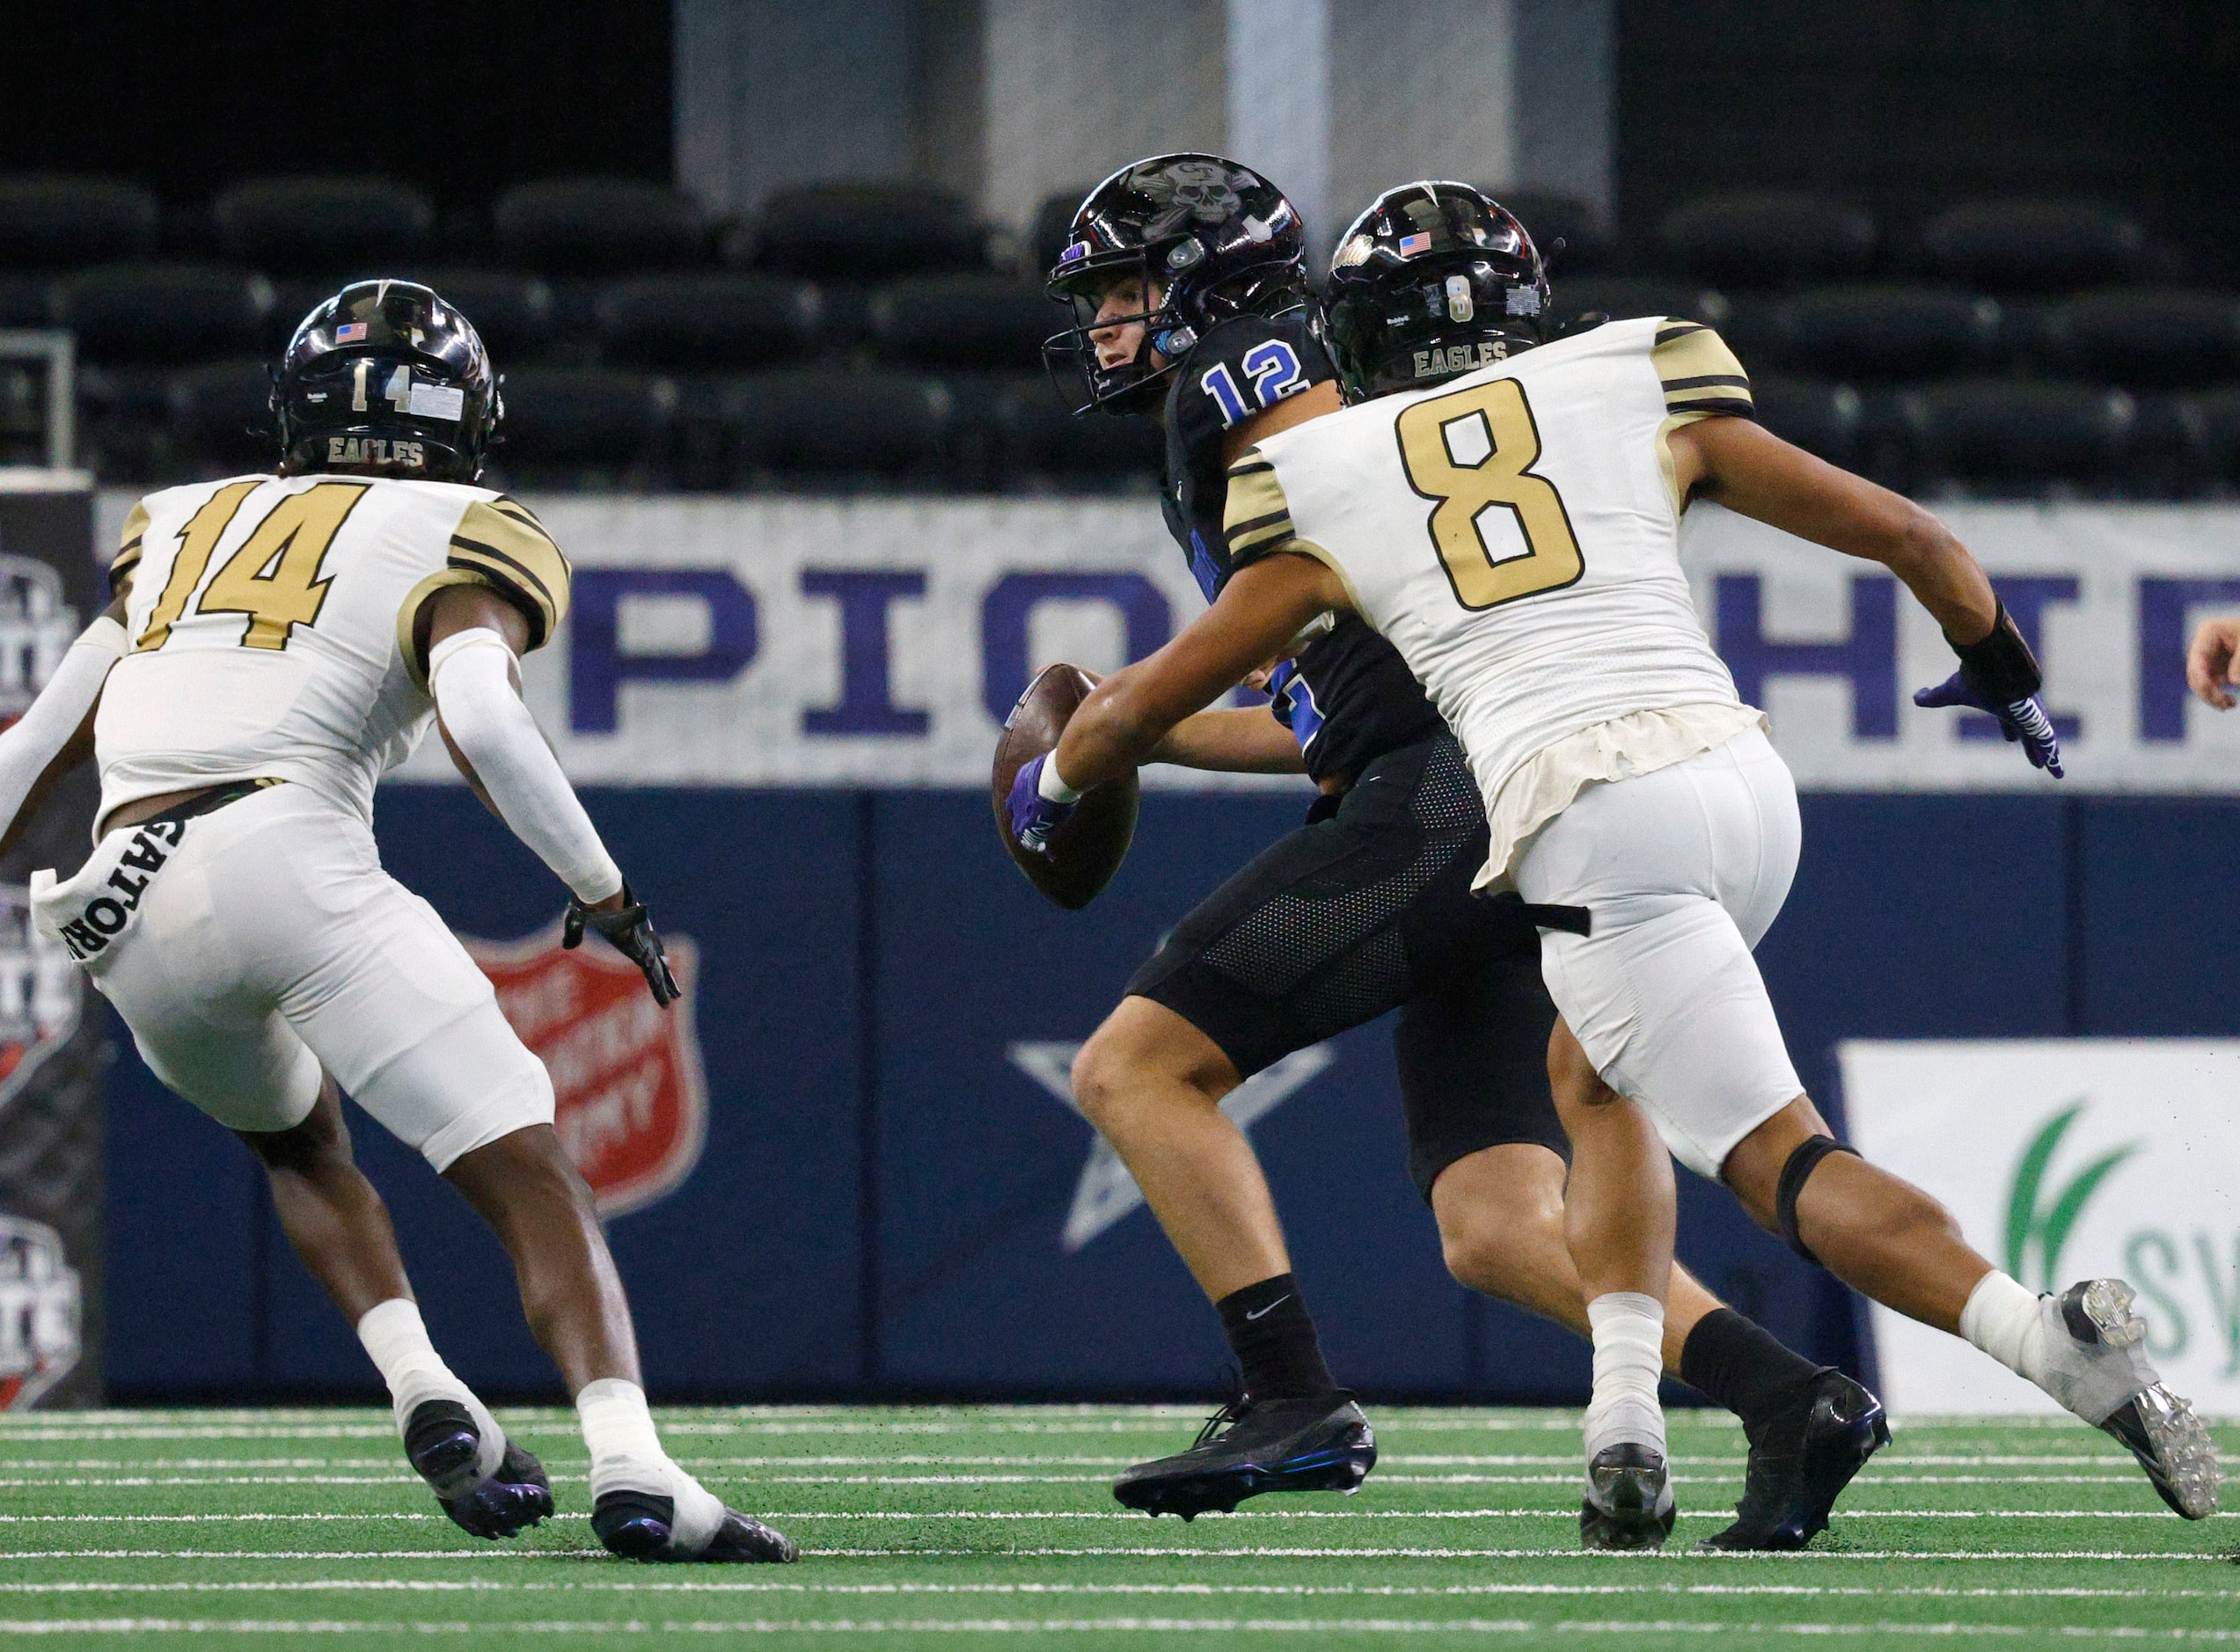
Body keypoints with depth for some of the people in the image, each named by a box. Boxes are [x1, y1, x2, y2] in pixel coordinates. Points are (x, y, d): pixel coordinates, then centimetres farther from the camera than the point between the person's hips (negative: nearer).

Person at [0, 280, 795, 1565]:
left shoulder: (184, 525, 29)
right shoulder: (459, 544, 12)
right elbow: (480, 718, -8)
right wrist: (605, 891, 2)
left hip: (130, 915, 5)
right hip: (290, 859, -5)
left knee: (301, 1140, 32)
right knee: (530, 1174, -5)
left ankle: (423, 1388, 9)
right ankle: (633, 1469, -26)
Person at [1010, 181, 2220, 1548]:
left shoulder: (1324, 491, 15)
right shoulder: (1639, 392, 18)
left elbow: (1141, 706, 24)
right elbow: (1901, 533, 20)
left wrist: (1057, 782, 46)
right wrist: (2001, 668, 39)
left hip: (1591, 825, -3)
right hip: (1744, 775, 3)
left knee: (1783, 1162, -3)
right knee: (1602, 1080, 27)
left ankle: (2050, 1337, -28)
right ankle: (1626, 1422, 9)